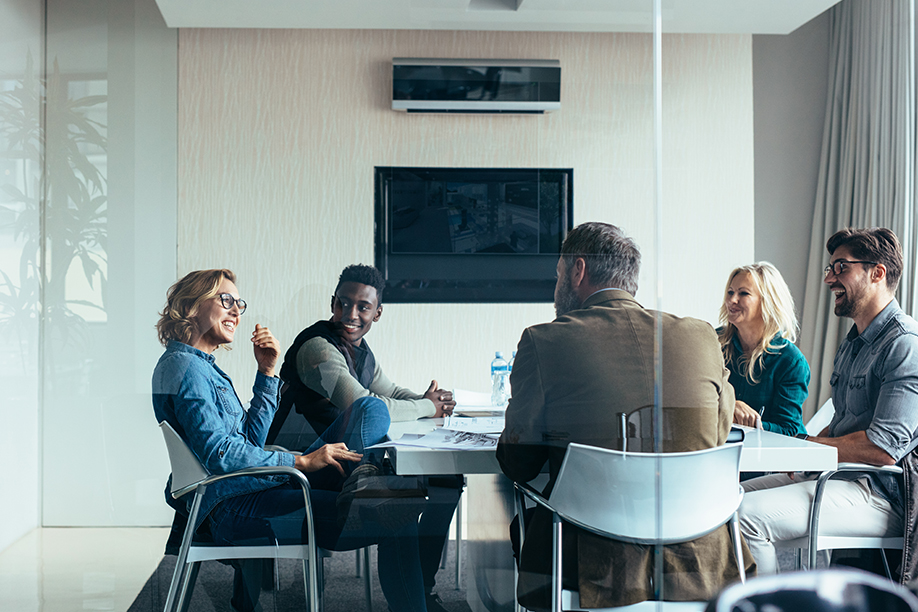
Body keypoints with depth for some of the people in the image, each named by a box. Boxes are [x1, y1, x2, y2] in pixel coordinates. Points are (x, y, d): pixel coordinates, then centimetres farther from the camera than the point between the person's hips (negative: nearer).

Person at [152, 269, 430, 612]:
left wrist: (267, 372, 11)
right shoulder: (184, 367, -10)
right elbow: (219, 454, -20)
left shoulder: (201, 365, 22)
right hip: (229, 510, -10)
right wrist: (302, 461, -18)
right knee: (396, 519, -19)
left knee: (371, 410, 9)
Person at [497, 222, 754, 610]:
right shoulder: (702, 336, 2)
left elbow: (518, 466, 2)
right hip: (696, 561, 3)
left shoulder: (544, 341, -6)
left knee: (522, 524, 26)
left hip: (594, 571, -3)